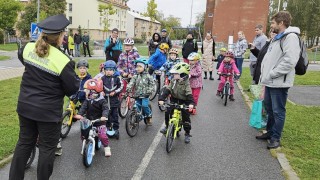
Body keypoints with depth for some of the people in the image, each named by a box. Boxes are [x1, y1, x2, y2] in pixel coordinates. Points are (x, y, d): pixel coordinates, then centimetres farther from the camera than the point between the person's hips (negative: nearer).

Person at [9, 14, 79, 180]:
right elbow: (73, 88, -13)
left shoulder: (28, 48, -3)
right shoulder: (62, 60, -22)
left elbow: (20, 56, 22)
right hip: (48, 111, -6)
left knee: (24, 142, 21)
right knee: (47, 147, 11)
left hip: (25, 106, 6)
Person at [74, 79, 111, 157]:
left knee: (102, 135, -15)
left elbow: (105, 109, -21)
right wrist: (79, 114, -28)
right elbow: (83, 107, -9)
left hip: (99, 121, -5)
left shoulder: (102, 100, -10)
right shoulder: (87, 100, 3)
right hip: (89, 121, 5)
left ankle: (107, 147, 10)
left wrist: (104, 116, -41)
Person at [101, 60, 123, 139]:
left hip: (114, 99, -1)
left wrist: (115, 92, -11)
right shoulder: (103, 78, 0)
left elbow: (121, 86, 0)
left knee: (115, 115, 5)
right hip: (106, 99, 1)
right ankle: (108, 127, 28)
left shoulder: (117, 78, -4)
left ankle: (116, 129, 15)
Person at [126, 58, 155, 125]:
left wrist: (149, 91, -15)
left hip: (145, 95, -3)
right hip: (137, 95, 3)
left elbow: (152, 84, -2)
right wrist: (128, 89, -24)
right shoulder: (135, 76, 5)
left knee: (144, 106, -19)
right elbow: (131, 83, -7)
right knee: (137, 107, 3)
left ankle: (149, 116, 7)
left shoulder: (147, 76, -3)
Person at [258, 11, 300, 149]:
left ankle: (276, 138, 12)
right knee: (269, 108, 19)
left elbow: (289, 61, -25)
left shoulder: (291, 37, -15)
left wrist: (272, 74, -20)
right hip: (270, 82, 10)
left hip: (279, 83, -10)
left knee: (278, 111, 0)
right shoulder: (277, 38, 17)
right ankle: (270, 132, 33)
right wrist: (265, 74, 10)